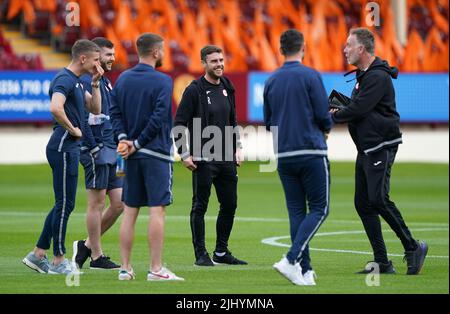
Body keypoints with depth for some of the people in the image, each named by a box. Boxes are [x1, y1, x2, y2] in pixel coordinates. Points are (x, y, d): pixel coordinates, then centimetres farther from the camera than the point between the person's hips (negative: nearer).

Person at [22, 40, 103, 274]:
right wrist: (72, 129, -20)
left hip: (70, 148, 10)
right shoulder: (64, 79, -16)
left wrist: (95, 83, 9)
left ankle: (38, 255, 16)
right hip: (63, 147, -10)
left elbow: (95, 108, 20)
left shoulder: (77, 81, 16)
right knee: (65, 204, -4)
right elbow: (55, 108, -33)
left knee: (64, 204, 13)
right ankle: (58, 261, 2)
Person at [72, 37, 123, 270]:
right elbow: (81, 118, -18)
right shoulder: (86, 81, -11)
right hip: (96, 152, -9)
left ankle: (87, 246, 17)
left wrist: (116, 146, 16)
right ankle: (96, 257, 3)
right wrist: (94, 148, -18)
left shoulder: (105, 82, 19)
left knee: (119, 203, 7)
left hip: (111, 152, 9)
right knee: (97, 203, -3)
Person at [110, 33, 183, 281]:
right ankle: (156, 269, -7)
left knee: (129, 211, 9)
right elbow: (159, 118, -16)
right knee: (157, 210, -5)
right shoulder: (162, 81, -9)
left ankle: (125, 268, 9)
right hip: (156, 154, -6)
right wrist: (138, 144, -10)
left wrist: (124, 138, -5)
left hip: (131, 157, 6)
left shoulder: (122, 79, 9)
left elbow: (115, 112, 4)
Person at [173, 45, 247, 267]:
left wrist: (237, 148, 13)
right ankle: (201, 254, 5)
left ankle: (221, 252, 20)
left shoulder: (227, 88, 12)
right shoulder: (195, 90, -8)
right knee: (200, 206, -1)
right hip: (203, 159, -7)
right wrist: (184, 155, -13)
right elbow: (179, 124, -9)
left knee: (229, 205, 9)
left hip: (226, 158, 7)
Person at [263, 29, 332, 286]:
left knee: (296, 211, 9)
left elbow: (269, 122, 14)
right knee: (319, 209, 1)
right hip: (312, 153, -5)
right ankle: (292, 260, -15)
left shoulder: (271, 81, 8)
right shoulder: (311, 76, -8)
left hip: (284, 156, 5)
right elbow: (323, 116, -10)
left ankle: (305, 270, 5)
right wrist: (326, 128, 12)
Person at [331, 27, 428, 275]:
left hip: (381, 147, -10)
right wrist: (339, 111, 3)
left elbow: (358, 109, -20)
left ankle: (413, 247, -7)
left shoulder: (378, 77, -15)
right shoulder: (364, 76, 18)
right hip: (365, 150, 10)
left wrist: (332, 117, -6)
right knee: (363, 204, 5)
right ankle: (382, 263, 7)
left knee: (378, 199, -18)